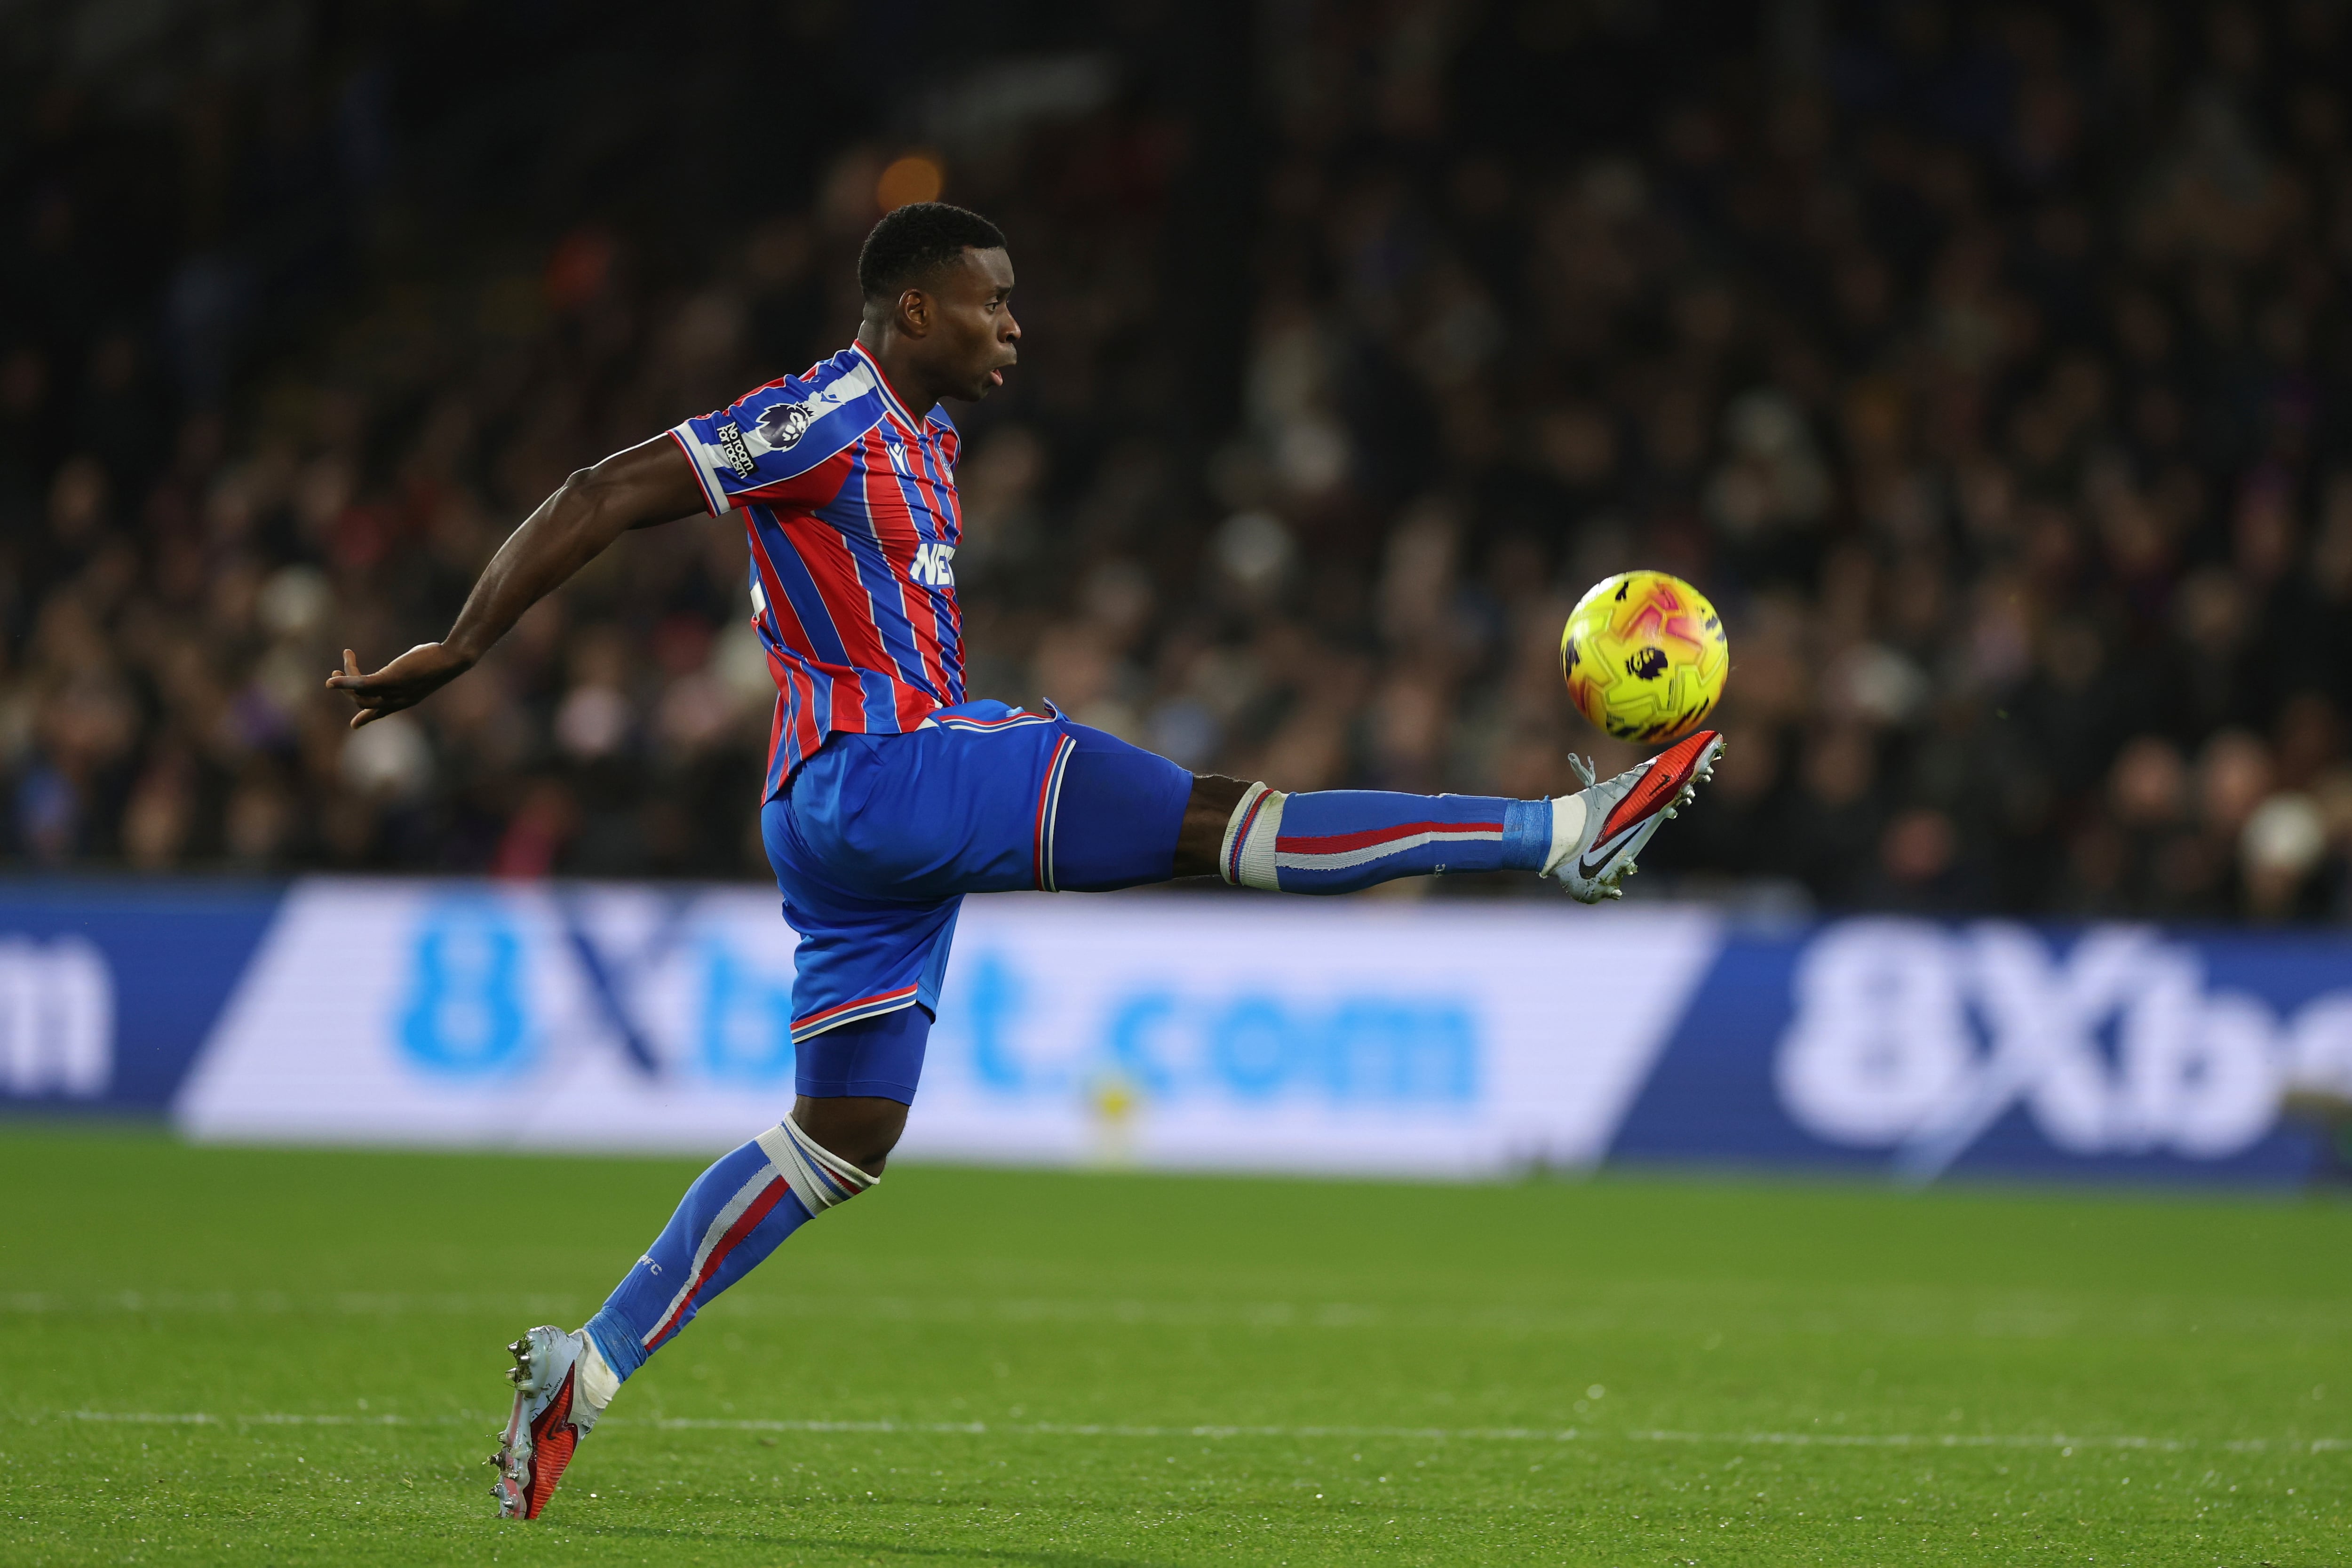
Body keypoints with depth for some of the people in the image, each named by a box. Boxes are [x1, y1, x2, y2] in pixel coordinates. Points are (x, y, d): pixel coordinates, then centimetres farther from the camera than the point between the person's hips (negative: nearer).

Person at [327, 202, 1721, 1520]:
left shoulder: (922, 437, 20)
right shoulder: (825, 420, -9)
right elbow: (604, 499, -11)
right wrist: (461, 650, -14)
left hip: (856, 818, 11)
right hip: (874, 776, -11)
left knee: (840, 1144, 11)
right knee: (1220, 821, -14)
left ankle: (589, 1364, 10)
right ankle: (1566, 830, -18)